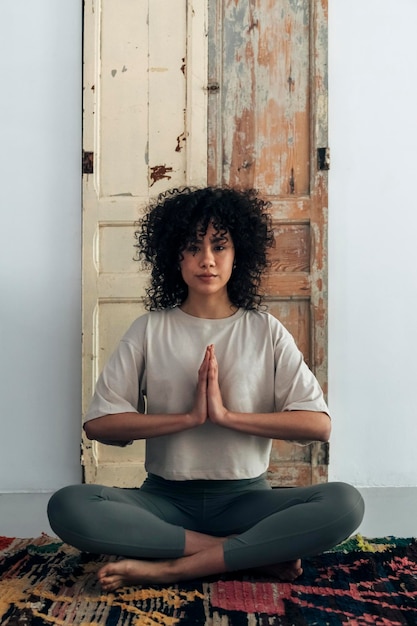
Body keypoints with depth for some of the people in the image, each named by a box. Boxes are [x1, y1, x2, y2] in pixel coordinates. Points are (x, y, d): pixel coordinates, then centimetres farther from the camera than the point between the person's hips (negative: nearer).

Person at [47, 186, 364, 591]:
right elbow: (99, 423, -6)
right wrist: (190, 417, -15)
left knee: (344, 503, -26)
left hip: (245, 496, 0)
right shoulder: (149, 330, 2)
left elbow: (318, 424, -7)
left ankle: (170, 568, -21)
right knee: (67, 506, -27)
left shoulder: (266, 331, 2)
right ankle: (254, 554, -18)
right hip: (166, 497, 1)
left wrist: (226, 415, -17)